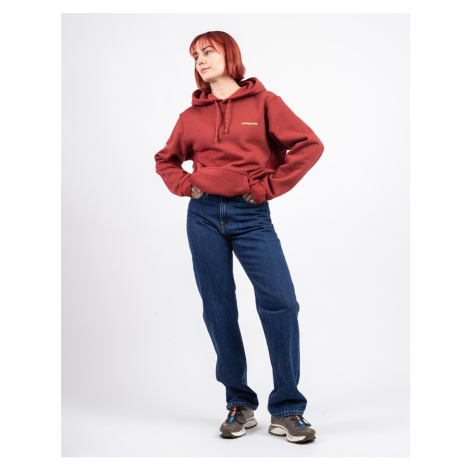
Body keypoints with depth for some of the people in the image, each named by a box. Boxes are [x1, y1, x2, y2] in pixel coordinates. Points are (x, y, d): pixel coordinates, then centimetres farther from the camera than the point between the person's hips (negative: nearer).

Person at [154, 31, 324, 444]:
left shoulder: (263, 102, 3)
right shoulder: (192, 116, 11)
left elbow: (309, 145, -3)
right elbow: (165, 160, 24)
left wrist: (270, 186, -7)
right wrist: (186, 186, 5)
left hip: (252, 216, -3)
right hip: (204, 216, 3)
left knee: (280, 303, -13)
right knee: (219, 310, 4)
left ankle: (287, 410, 0)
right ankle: (239, 405, 18)